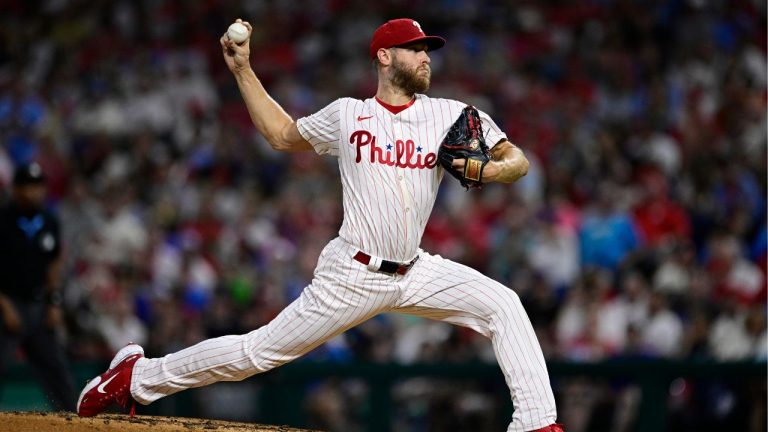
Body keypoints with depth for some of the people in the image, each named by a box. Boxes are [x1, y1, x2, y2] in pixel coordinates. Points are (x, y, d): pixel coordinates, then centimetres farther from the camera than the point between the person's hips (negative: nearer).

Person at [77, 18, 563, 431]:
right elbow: (283, 134, 18)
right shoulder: (347, 115, 2)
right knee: (261, 351, -2)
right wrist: (243, 70, 13)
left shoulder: (451, 116, 3)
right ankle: (139, 376, 13)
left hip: (416, 272, 3)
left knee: (503, 305, -17)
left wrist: (492, 169, -22)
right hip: (353, 275, -3)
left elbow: (519, 161, 1)